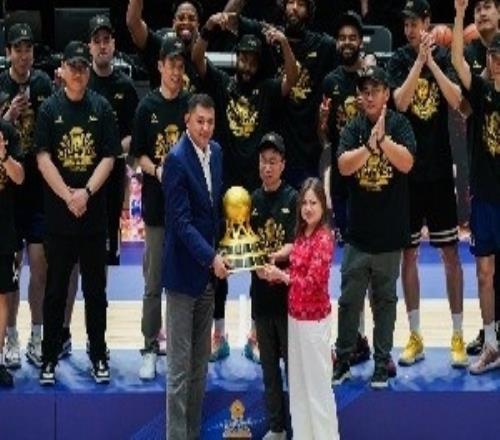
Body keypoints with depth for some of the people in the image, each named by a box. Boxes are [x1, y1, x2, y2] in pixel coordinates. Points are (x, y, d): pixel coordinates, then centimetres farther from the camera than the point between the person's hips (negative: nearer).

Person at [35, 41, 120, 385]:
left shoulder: (102, 108, 2)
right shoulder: (50, 108, 1)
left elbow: (109, 158, -1)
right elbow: (43, 158, -5)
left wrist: (86, 193, -13)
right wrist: (67, 196, -12)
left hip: (94, 213, 1)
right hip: (57, 214, 0)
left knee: (95, 289, 8)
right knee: (56, 289, 6)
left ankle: (99, 356, 18)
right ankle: (49, 358, 14)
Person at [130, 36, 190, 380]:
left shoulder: (192, 105, 2)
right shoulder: (147, 107, 1)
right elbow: (138, 154, 4)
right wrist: (156, 170, -14)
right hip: (156, 203, -1)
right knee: (154, 282, 3)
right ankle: (151, 348, 11)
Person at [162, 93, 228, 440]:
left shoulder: (216, 152, 7)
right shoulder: (177, 159, -15)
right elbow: (181, 222, -19)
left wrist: (217, 255, 9)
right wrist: (211, 258, -24)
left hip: (209, 272, 8)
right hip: (184, 272, -7)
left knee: (201, 365, 13)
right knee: (180, 368, -2)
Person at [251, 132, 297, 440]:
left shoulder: (293, 199, -5)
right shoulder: (253, 200, 7)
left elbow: (294, 245, -13)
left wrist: (273, 257, -30)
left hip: (288, 291, -4)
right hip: (261, 291, 4)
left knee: (293, 361, 1)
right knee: (269, 364, 11)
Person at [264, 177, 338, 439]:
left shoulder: (323, 238, -16)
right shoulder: (301, 235, 8)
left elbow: (313, 282, -20)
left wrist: (281, 276, -13)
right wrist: (274, 274, -3)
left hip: (314, 319, -8)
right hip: (295, 316, 8)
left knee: (317, 382, 0)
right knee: (297, 381, 14)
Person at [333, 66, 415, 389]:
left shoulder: (399, 124, -4)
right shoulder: (353, 129, 1)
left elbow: (406, 163, -16)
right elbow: (344, 166, -12)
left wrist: (382, 138, -24)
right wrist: (370, 144, -22)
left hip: (390, 231, -1)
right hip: (358, 229, 1)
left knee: (385, 298, 9)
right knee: (349, 299, 6)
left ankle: (382, 362, 18)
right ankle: (343, 359, 17)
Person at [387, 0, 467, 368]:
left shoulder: (444, 58, 0)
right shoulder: (398, 61, 1)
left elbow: (456, 99, -14)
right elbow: (400, 101, -15)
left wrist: (431, 62, -20)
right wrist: (419, 60, -20)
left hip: (440, 168, -1)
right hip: (407, 169, 1)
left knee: (450, 252, 1)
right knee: (409, 252, 5)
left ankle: (458, 336, 7)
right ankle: (415, 336, 14)